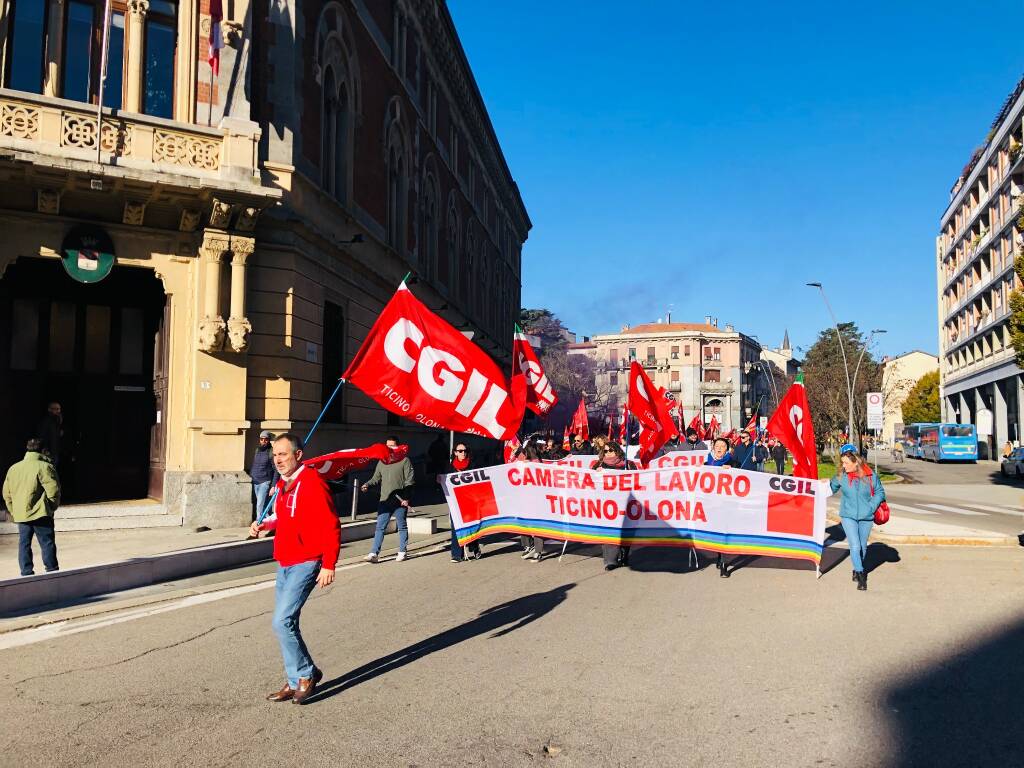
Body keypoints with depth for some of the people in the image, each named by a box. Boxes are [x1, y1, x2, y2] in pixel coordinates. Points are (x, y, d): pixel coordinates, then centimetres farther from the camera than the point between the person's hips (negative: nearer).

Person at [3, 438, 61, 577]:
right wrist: (53, 507, 1)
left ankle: (26, 573, 11)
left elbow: (7, 493, 14)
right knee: (47, 543, 0)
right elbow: (53, 491, -15)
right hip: (40, 514, -6)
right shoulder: (44, 467, -10)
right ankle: (52, 571, 2)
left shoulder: (13, 468, 11)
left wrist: (13, 511, 21)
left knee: (24, 544, 10)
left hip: (20, 514, 6)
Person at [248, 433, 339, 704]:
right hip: (284, 565, 9)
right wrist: (264, 524, 4)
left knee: (282, 622, -12)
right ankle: (295, 683, 23)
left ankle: (306, 674, 7)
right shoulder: (283, 485, 11)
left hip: (305, 565, -9)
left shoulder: (312, 483, -16)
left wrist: (329, 566, -19)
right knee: (286, 623, 11)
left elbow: (332, 527, -18)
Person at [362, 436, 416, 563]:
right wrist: (367, 485, -5)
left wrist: (406, 498, -15)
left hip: (400, 501, -4)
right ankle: (374, 553, -1)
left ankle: (402, 552, 20)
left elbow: (409, 480, -6)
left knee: (402, 526, 9)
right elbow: (376, 478, 15)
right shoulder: (382, 461, 14)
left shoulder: (404, 460, -1)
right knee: (380, 527, 0)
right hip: (384, 500, 4)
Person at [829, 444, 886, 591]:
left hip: (866, 517, 1)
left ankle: (857, 570, 36)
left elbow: (880, 492, 4)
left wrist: (872, 506, -8)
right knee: (855, 546, -11)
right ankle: (861, 576, -1)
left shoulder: (870, 475, -9)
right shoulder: (841, 476, -6)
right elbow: (832, 488, 14)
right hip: (848, 516, -1)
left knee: (863, 546, 15)